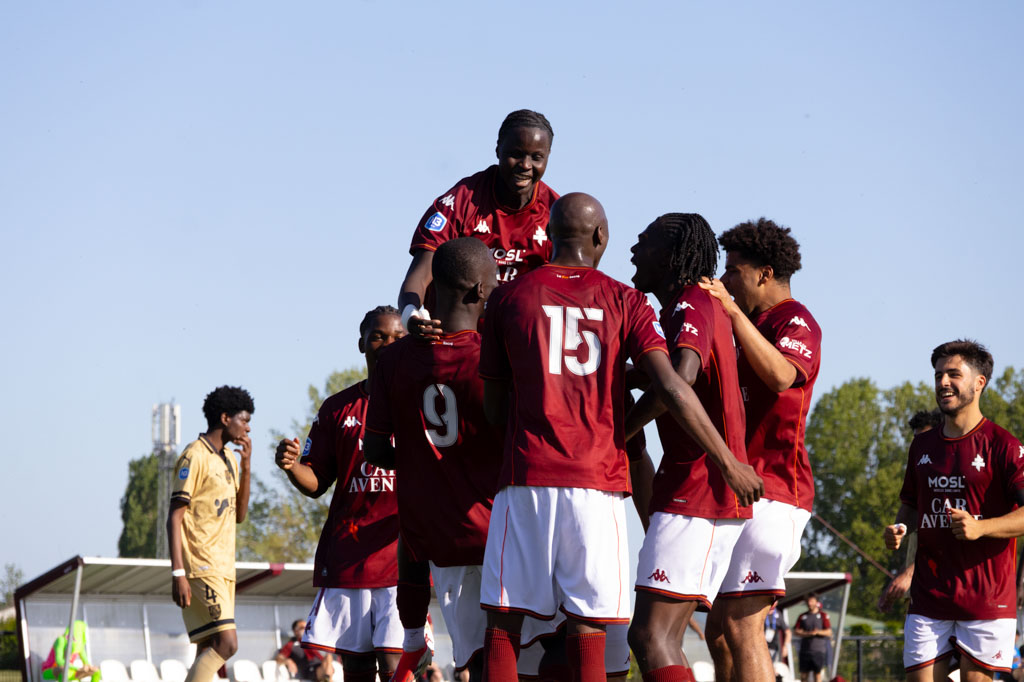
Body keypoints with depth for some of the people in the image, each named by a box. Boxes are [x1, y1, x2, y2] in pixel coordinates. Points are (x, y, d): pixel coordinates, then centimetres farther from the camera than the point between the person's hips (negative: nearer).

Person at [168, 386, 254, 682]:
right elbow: (175, 516, -12)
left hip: (223, 569, 9)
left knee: (209, 651, 5)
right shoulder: (195, 456, -9)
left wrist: (245, 466, 6)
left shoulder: (228, 459, 18)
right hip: (201, 569, -9)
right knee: (226, 643, -19)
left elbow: (239, 515, 18)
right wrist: (178, 573, -20)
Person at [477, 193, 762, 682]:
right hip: (598, 482, 0)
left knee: (503, 626, 3)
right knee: (588, 631, 1)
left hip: (526, 478, 0)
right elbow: (671, 389, -5)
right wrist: (729, 462, 0)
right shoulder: (625, 302, 6)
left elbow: (494, 410, 11)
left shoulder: (508, 298, 8)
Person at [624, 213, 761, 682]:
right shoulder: (708, 306, 21)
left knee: (649, 636, -17)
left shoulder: (691, 305, -10)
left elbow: (680, 377, -28)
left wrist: (616, 436, -21)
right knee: (664, 640, 10)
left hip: (695, 490, -10)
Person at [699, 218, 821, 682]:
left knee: (740, 627, -17)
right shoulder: (756, 325, 24)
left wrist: (734, 312, -28)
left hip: (769, 491, -10)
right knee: (720, 632, 7)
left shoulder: (794, 321, -6)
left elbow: (781, 376, -28)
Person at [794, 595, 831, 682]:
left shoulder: (823, 616, 4)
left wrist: (818, 632, -21)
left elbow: (828, 632, -2)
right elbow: (796, 631, 4)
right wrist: (808, 633, -11)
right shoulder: (802, 616, 11)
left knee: (817, 673, -2)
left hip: (818, 651, -2)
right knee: (804, 674, 1)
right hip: (805, 650, 2)